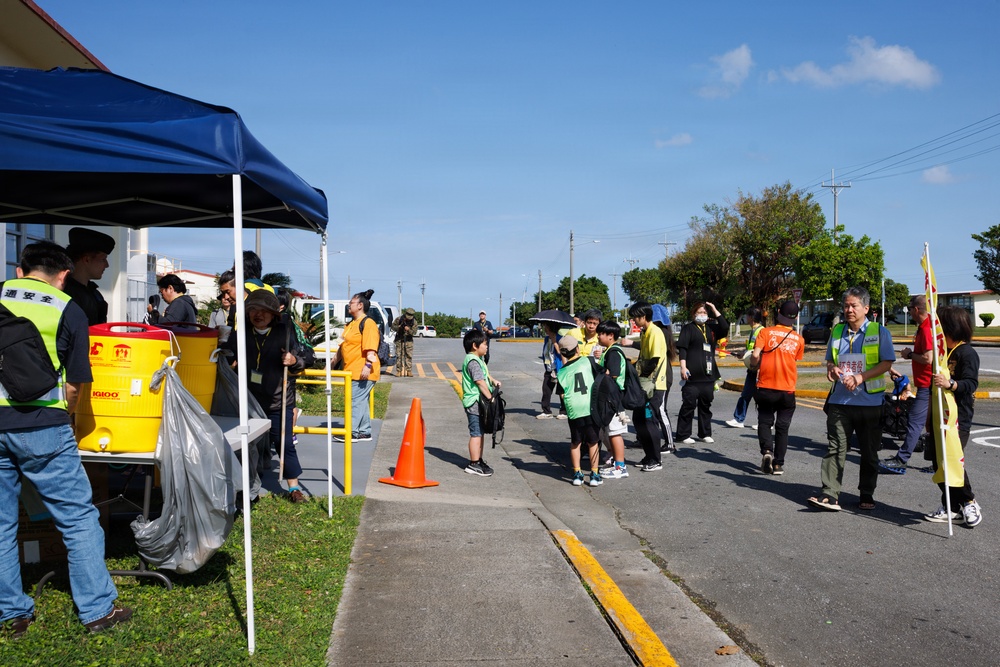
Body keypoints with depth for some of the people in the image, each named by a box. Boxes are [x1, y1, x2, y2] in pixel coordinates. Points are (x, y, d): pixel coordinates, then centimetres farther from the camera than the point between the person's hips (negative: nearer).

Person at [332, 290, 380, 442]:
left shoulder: (368, 323, -12)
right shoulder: (350, 324, 19)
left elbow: (371, 348, -21)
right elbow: (342, 346, 26)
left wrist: (368, 365, -28)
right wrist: (334, 363, 26)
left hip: (363, 372, -10)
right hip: (352, 371, 10)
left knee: (356, 401, -9)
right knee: (361, 402, 12)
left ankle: (353, 432, -5)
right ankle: (365, 432, 18)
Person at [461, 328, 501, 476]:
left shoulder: (477, 359, 15)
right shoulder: (473, 361, -18)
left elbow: (484, 375, 29)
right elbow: (480, 382, -23)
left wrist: (493, 381, 11)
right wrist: (490, 397, -22)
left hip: (479, 402, 11)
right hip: (475, 402, -11)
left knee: (480, 432, 18)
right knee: (476, 433, -5)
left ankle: (479, 460, 28)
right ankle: (474, 464, 1)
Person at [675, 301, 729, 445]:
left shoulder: (711, 328, 16)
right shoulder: (688, 328, 1)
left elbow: (725, 328, 1)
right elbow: (682, 348, -6)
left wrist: (715, 311, 1)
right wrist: (683, 367, -16)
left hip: (708, 374, 5)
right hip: (692, 375, -5)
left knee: (706, 405, 11)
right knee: (688, 405, -3)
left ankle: (705, 434, 20)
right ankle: (683, 435, 3)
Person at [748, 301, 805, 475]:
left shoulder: (765, 332, -4)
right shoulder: (799, 339, 4)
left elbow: (755, 355, -15)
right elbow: (795, 360, 13)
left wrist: (754, 366, 6)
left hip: (766, 387, -1)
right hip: (787, 389, 1)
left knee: (765, 421, 13)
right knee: (783, 426, 10)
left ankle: (766, 450, -11)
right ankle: (778, 464, 10)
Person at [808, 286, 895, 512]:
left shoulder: (879, 331, -1)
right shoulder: (837, 331, 12)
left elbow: (887, 363, -7)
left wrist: (860, 377, -18)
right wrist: (831, 369, -2)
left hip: (870, 402, -3)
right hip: (840, 400, 3)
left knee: (869, 451, 9)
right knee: (835, 447, -6)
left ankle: (867, 495, 21)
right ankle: (829, 494, -8)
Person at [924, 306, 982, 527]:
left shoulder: (967, 353, -11)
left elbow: (971, 383, -22)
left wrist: (950, 383, -36)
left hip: (958, 418, -8)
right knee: (939, 462, 7)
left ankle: (969, 503, 8)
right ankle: (950, 507, 16)